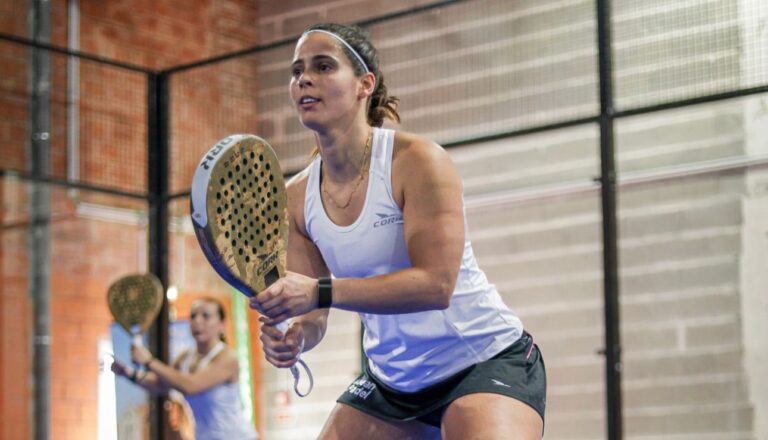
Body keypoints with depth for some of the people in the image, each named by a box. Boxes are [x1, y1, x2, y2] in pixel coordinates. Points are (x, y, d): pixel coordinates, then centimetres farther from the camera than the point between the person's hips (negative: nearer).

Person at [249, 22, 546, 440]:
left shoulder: (417, 161, -19)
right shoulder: (298, 197, -2)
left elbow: (435, 284, -28)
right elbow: (312, 313, 1)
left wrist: (319, 292, -36)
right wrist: (294, 335, -24)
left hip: (485, 361, -6)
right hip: (391, 380, 6)